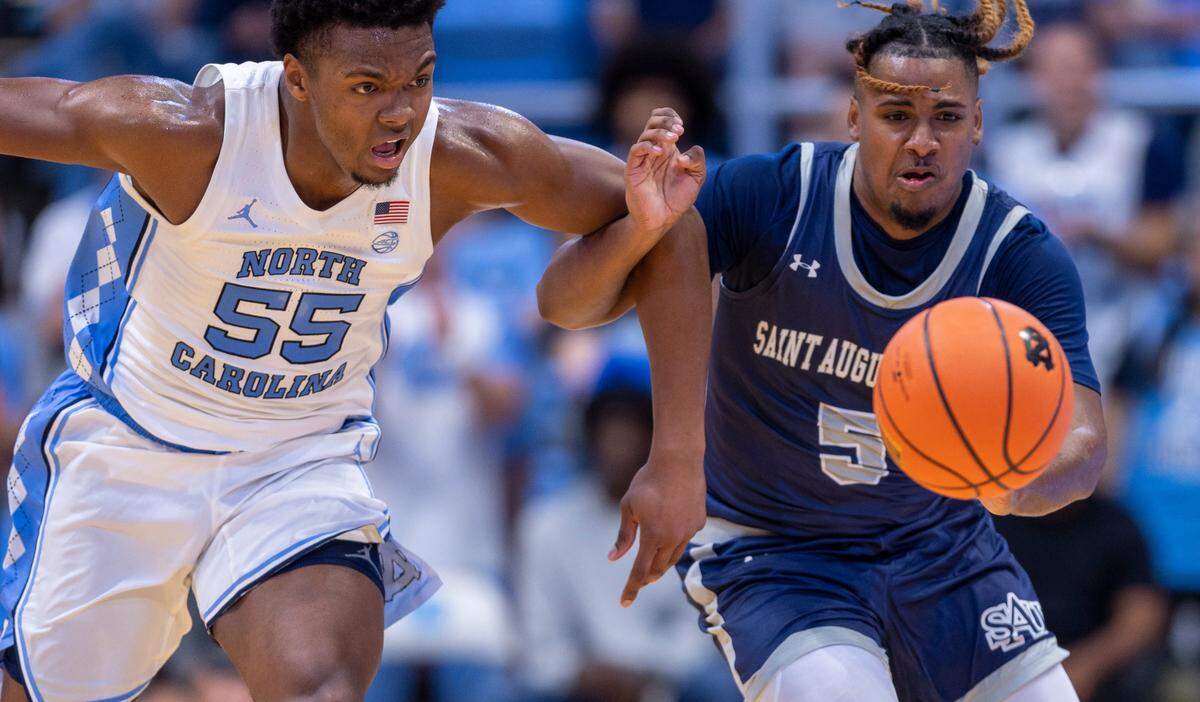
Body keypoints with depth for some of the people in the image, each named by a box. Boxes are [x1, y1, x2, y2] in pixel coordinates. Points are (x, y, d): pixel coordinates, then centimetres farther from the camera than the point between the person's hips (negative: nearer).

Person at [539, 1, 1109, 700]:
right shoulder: (771, 196, -16)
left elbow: (1083, 444, -23)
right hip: (772, 556, -3)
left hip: (941, 548, 3)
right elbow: (568, 302, -18)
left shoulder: (1020, 253, -12)